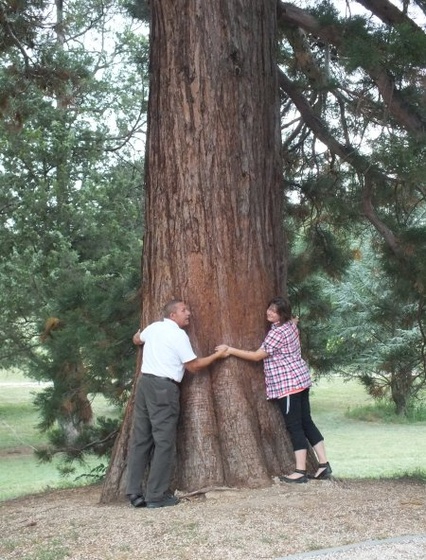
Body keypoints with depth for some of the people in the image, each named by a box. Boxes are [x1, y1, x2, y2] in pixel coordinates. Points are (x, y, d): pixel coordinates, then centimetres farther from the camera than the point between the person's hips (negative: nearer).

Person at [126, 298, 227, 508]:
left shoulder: (153, 327, 14)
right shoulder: (178, 334, -8)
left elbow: (137, 339, 37)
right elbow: (194, 366, -4)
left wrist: (139, 335, 61)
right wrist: (217, 354, 8)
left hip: (144, 382, 8)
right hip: (163, 387, -8)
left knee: (140, 438, 7)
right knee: (164, 441, -4)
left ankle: (135, 493, 8)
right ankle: (157, 495, -4)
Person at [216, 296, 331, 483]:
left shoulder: (277, 332, -18)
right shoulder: (290, 325, 9)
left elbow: (257, 356, -14)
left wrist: (230, 350, -10)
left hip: (287, 384, -10)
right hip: (300, 380, 10)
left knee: (294, 427, -5)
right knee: (306, 422, 12)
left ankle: (300, 472, -2)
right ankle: (324, 465, 13)